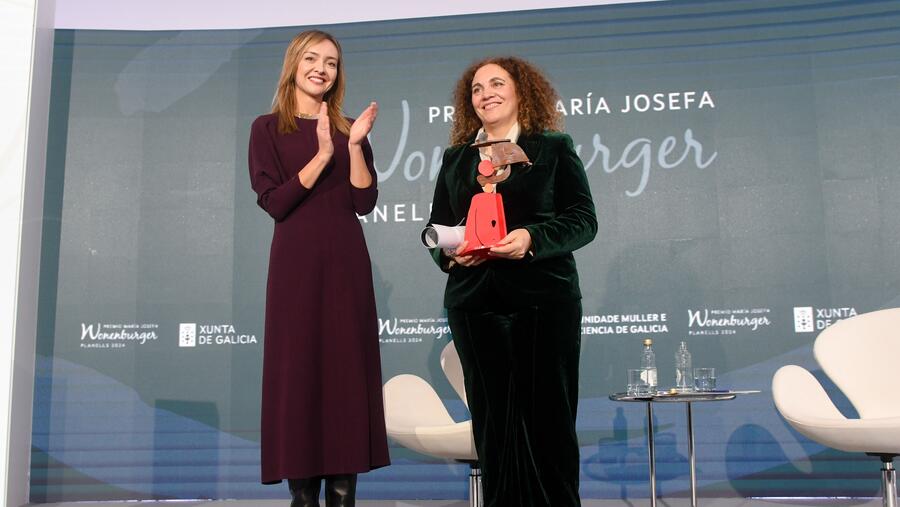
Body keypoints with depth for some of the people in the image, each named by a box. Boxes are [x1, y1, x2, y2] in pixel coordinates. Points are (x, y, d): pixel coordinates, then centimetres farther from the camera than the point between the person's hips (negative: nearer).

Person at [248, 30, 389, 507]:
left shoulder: (349, 130, 12)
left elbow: (365, 202, 2)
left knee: (347, 369, 2)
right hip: (296, 261, -3)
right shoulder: (267, 128, 3)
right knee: (297, 368, -2)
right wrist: (323, 155, -14)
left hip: (346, 262, 3)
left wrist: (354, 146, -10)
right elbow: (274, 202, -8)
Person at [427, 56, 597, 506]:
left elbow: (583, 220, 1)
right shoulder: (455, 159, 18)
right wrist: (448, 250, -6)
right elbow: (435, 227, 17)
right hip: (474, 304, 3)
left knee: (548, 419, -2)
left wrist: (531, 238, -16)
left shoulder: (554, 148, 8)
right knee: (493, 421, 3)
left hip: (544, 300, -3)